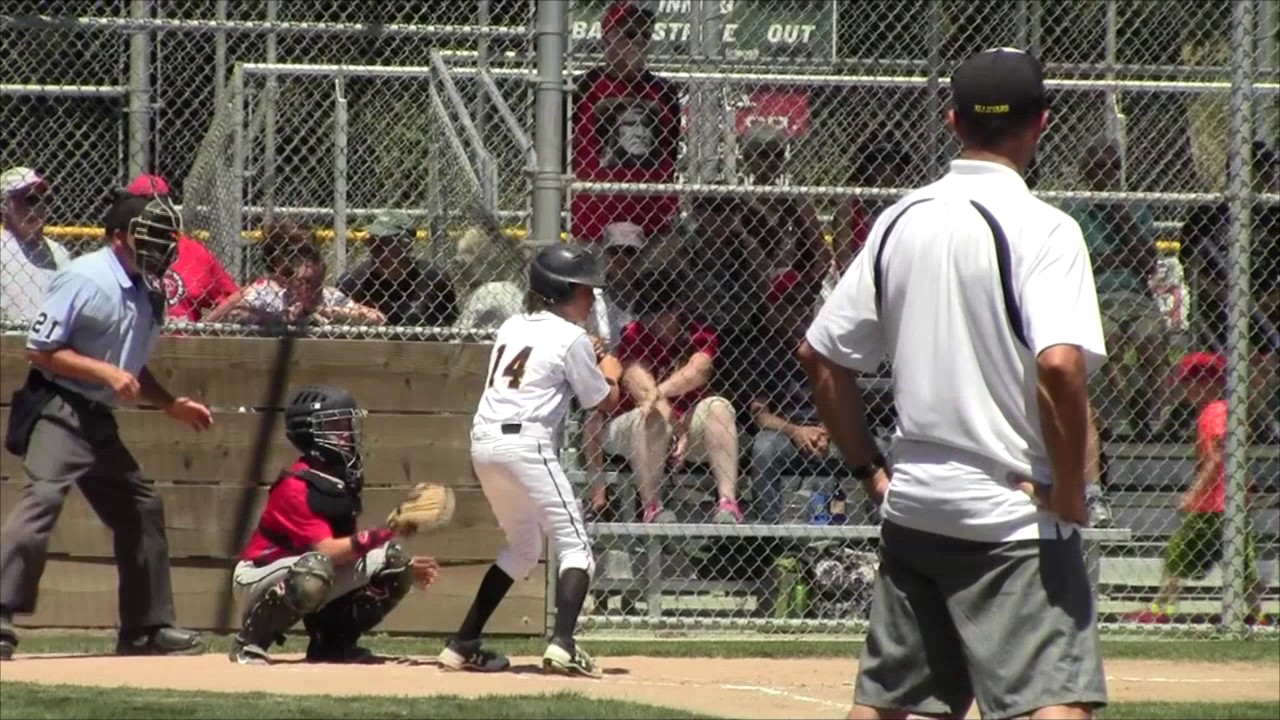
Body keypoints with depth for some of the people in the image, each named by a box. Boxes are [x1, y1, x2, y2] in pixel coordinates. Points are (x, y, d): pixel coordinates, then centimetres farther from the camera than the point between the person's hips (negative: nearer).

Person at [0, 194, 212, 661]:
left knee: (141, 508, 13)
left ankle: (147, 627, 24)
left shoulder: (149, 294, 11)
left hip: (99, 419, 9)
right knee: (43, 497, -25)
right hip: (57, 409, -9)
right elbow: (40, 351, -15)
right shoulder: (84, 280, -14)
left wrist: (171, 405, 14)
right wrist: (105, 372, -21)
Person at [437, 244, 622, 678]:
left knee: (523, 546, 23)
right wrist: (611, 373, 27)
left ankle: (463, 645, 20)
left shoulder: (511, 328, 19)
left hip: (484, 442, 7)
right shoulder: (571, 338, -1)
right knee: (574, 546, -4)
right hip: (526, 442, -7)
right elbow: (604, 401, 6)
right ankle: (562, 643, -26)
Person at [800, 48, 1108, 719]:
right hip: (1014, 513, -7)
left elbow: (819, 355, 12)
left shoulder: (901, 221, 7)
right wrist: (1070, 489, -14)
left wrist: (870, 470, 17)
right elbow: (1060, 364, -25)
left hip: (911, 506, 7)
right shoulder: (1040, 229, -12)